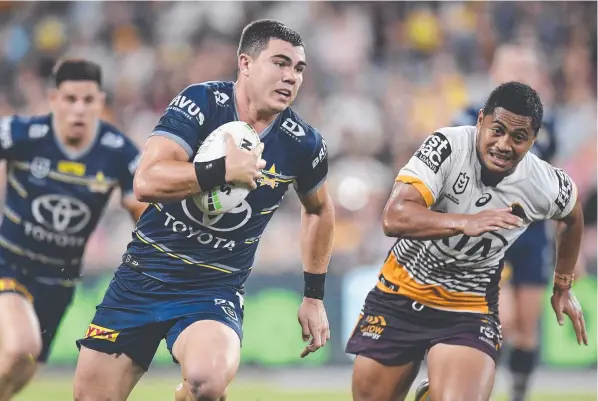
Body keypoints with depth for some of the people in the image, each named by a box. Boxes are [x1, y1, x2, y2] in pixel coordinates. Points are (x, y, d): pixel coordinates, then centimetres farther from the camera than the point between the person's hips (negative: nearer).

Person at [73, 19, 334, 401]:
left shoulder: (303, 144, -4)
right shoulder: (202, 102, -11)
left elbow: (319, 210, 17)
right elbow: (146, 182, -22)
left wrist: (314, 296, 18)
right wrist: (223, 170, -30)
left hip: (214, 290, 0)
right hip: (144, 274, 1)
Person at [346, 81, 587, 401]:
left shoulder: (547, 186, -12)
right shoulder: (447, 146, -21)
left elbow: (573, 217, 14)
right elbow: (394, 217, -31)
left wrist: (563, 286, 21)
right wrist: (465, 223, -43)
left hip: (470, 312, 0)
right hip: (400, 294, 0)